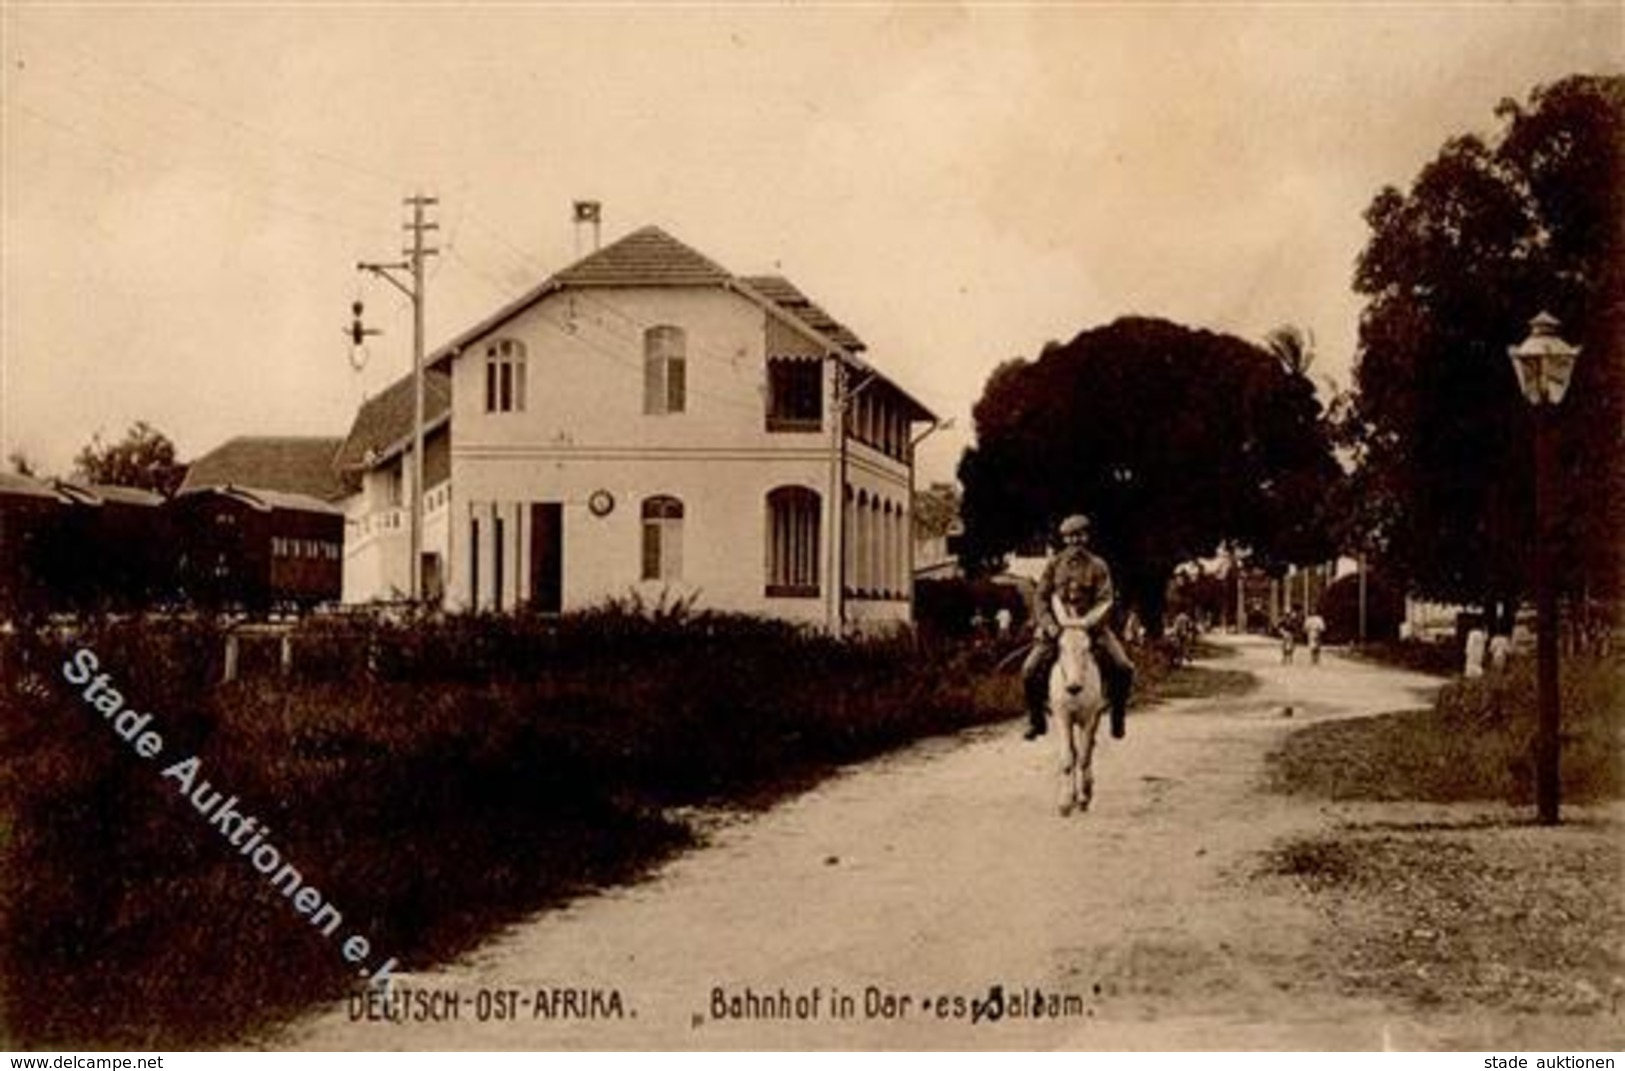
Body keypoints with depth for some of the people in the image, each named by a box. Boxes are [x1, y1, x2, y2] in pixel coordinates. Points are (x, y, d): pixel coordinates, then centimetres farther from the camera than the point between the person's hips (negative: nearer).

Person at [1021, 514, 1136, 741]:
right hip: (1057, 627, 1)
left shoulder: (1097, 566, 4)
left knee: (1124, 669, -19)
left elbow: (1104, 601, -5)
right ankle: (1036, 719, 3)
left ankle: (1117, 717, 3)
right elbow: (1041, 597, 4)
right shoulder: (1053, 564, 7)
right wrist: (1048, 623, -13)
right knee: (1030, 671, -18)